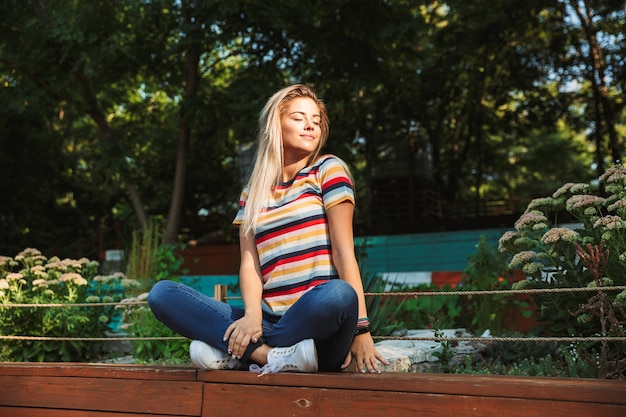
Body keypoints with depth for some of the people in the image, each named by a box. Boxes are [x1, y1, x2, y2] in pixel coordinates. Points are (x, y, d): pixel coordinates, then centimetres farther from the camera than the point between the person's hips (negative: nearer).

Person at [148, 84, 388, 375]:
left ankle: (231, 351, -18)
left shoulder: (328, 170, 7)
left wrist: (360, 328, -11)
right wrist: (252, 316, -17)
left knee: (340, 294, -38)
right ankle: (276, 357, -23)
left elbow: (344, 251, -3)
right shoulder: (253, 192, 16)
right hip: (270, 320, 3)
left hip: (320, 319, -3)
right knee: (162, 294, -10)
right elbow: (249, 264, 4)